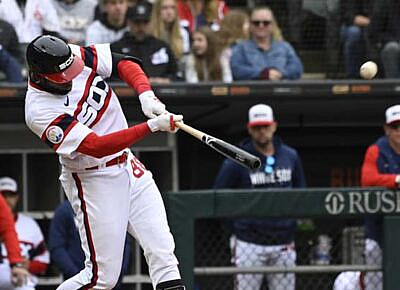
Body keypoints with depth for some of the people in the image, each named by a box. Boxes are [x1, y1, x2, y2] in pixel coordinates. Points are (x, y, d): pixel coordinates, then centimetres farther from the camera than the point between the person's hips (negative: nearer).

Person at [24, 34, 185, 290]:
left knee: (162, 250, -4)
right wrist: (152, 126, -36)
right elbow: (96, 146, -31)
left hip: (128, 164, 7)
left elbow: (125, 63, 1)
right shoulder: (40, 112, -26)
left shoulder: (75, 56, -8)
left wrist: (146, 95, -19)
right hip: (93, 180, -6)